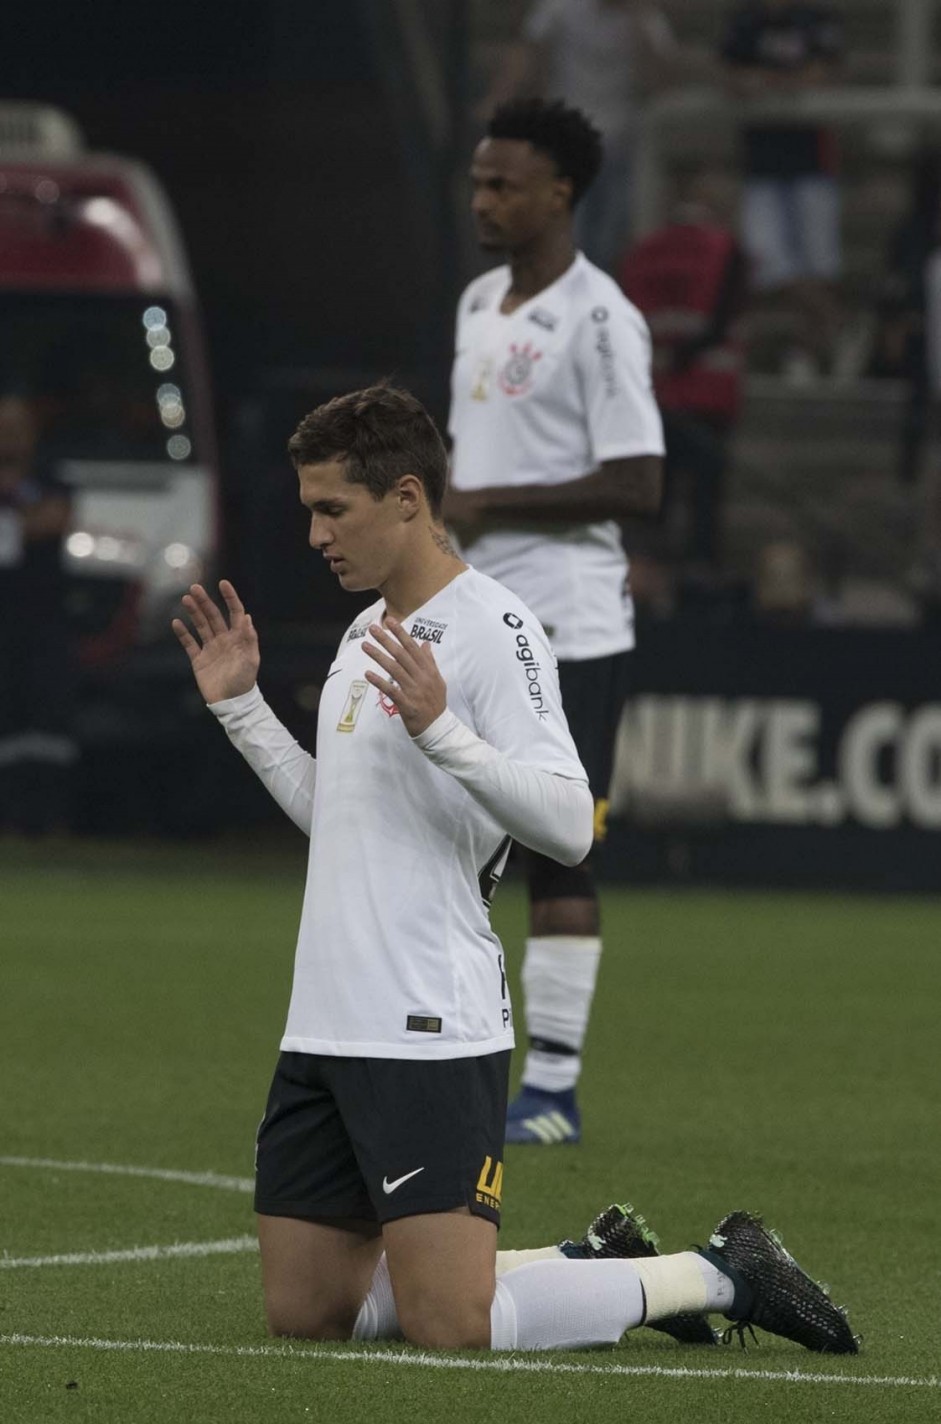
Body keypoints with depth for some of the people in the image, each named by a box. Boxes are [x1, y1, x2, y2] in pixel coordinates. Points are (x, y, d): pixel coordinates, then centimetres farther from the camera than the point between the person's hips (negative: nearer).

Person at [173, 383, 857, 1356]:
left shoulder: (490, 628, -11)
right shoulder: (367, 632, 17)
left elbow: (567, 823, -20)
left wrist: (440, 729, -30)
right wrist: (238, 706, 22)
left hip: (431, 1034, -9)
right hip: (323, 1027, 9)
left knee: (448, 1326, -14)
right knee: (302, 1309, 9)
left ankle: (720, 1276, 5)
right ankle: (598, 1266, 21)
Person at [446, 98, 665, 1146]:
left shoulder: (598, 320, -12)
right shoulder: (480, 304, 14)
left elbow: (637, 486, -18)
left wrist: (491, 505, -17)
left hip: (565, 628, -8)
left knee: (557, 857, -5)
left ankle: (554, 1087, 0)